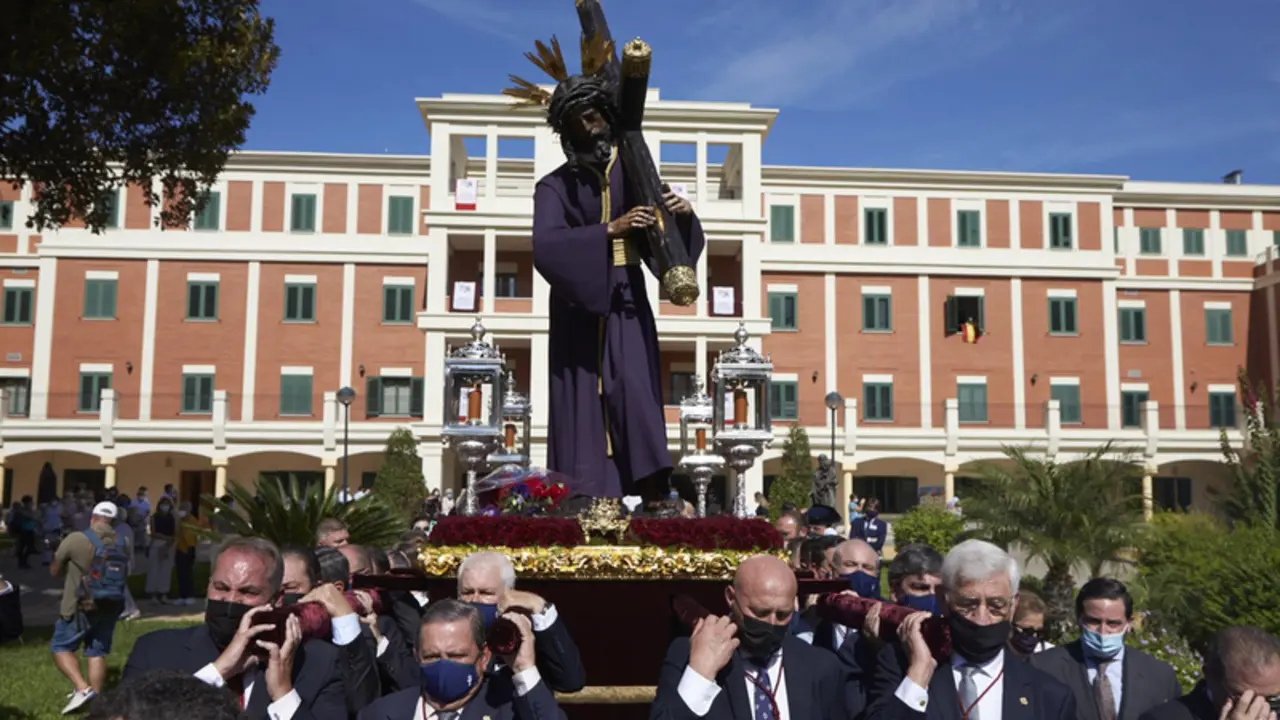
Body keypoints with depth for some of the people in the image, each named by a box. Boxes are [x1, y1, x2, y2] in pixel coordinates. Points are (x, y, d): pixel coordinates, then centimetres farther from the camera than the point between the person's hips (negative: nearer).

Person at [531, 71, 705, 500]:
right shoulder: (554, 186, 5)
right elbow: (546, 247, -15)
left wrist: (684, 215, -17)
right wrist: (610, 229, -26)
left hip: (626, 304, 0)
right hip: (579, 307, 0)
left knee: (635, 392, -15)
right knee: (583, 406, -5)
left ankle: (652, 506, -18)